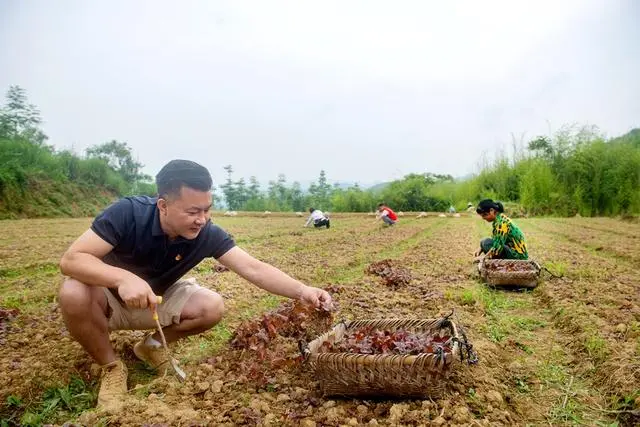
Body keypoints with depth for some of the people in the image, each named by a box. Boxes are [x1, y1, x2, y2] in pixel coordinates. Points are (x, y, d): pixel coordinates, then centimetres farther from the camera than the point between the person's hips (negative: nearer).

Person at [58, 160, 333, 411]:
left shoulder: (207, 234, -24)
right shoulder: (128, 213, -33)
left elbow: (254, 269, -28)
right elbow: (70, 260, -35)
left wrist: (301, 291, -43)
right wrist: (123, 278, -53)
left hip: (158, 300, 3)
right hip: (110, 297, -2)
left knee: (212, 307, -20)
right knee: (74, 294, -35)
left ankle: (152, 345, 9)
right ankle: (111, 368, -7)